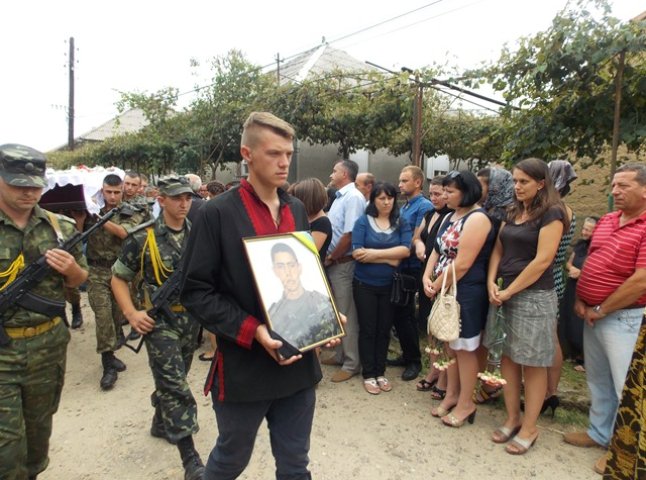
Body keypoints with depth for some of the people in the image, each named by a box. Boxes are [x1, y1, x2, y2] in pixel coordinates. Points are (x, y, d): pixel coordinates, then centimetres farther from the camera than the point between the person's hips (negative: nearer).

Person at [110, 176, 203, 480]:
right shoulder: (142, 237, -10)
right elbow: (118, 278, -1)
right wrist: (131, 313, -12)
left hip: (191, 317, 4)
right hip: (159, 320, -4)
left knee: (172, 378, 21)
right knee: (174, 385, -5)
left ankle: (160, 423, 46)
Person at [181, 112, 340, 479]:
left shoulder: (297, 210, 7)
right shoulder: (218, 213, -11)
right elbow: (195, 291, -11)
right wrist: (252, 331, -20)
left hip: (299, 363, 5)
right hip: (244, 366, -4)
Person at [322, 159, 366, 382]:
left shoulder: (353, 197, -16)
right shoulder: (340, 196, 13)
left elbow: (349, 235, -22)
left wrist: (331, 257, -12)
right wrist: (329, 258, 8)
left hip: (343, 263, -9)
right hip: (333, 263, 9)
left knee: (347, 314, 1)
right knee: (337, 312, 18)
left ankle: (351, 363, 14)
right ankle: (341, 354, 33)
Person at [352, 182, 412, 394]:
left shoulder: (401, 224, 2)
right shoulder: (363, 221, -5)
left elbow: (405, 250, -14)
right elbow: (357, 253, -16)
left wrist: (374, 253, -19)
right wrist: (390, 259, -14)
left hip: (390, 285, 2)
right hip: (365, 285, -2)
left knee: (384, 329, 12)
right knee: (367, 330, 6)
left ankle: (380, 372, 27)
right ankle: (368, 374, 20)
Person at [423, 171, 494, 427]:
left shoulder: (477, 219, -17)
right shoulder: (450, 216, 12)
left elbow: (462, 264, -22)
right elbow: (437, 250, 12)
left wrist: (437, 286, -13)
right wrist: (427, 277, -4)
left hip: (466, 293, -9)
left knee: (464, 349, 5)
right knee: (450, 344, 17)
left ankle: (466, 404, 21)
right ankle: (451, 395, 32)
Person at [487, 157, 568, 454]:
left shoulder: (551, 214, -9)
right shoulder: (513, 213, 13)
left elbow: (542, 261, -16)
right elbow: (498, 250, 11)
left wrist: (509, 291, -13)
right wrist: (491, 283, -4)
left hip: (534, 297, -7)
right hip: (505, 294, 7)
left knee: (532, 364, 4)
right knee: (508, 358, 12)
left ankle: (529, 428, 17)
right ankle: (512, 418, 27)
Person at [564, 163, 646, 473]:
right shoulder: (606, 220, 9)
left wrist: (600, 310, -14)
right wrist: (579, 299, 3)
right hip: (592, 314, 8)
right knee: (597, 379, 20)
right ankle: (599, 433, 38)